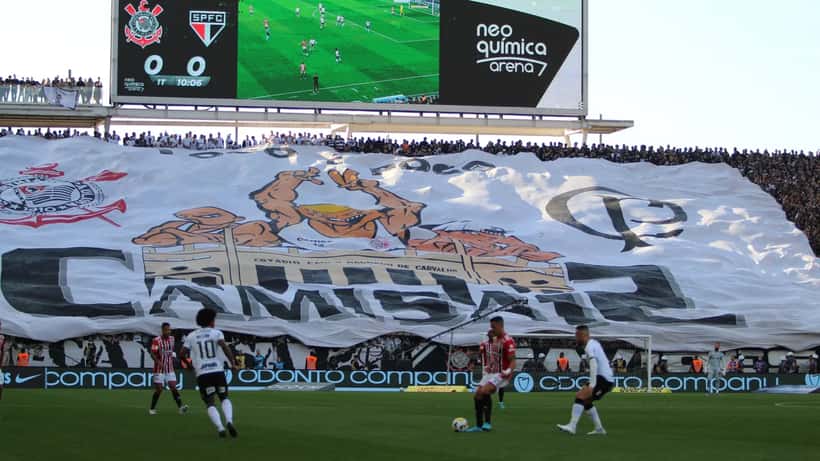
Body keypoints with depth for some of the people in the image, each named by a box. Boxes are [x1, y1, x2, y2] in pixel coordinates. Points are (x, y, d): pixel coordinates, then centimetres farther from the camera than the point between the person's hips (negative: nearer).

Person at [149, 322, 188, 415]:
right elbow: (152, 354, -18)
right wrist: (159, 362, -31)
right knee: (158, 389, -2)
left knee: (173, 388, -7)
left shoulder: (171, 339, 8)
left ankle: (181, 407, -17)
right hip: (159, 369, -4)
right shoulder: (156, 340, -12)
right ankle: (152, 409, 14)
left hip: (170, 369, 4)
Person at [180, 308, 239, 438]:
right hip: (218, 372, -1)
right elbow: (224, 347, -15)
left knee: (210, 404, 5)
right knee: (225, 399, 16)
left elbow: (182, 354, 5)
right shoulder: (216, 333, 3)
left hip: (202, 374, 1)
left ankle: (220, 428, -16)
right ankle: (229, 421, -10)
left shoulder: (191, 336, 10)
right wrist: (232, 363, -9)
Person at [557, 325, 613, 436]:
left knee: (580, 396, -19)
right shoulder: (594, 343, 19)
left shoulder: (589, 346, -12)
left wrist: (592, 384, -34)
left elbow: (594, 364, -26)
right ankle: (599, 429, 17)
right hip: (608, 378, 10)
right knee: (585, 401, 19)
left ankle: (572, 427, -28)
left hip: (603, 379, -10)